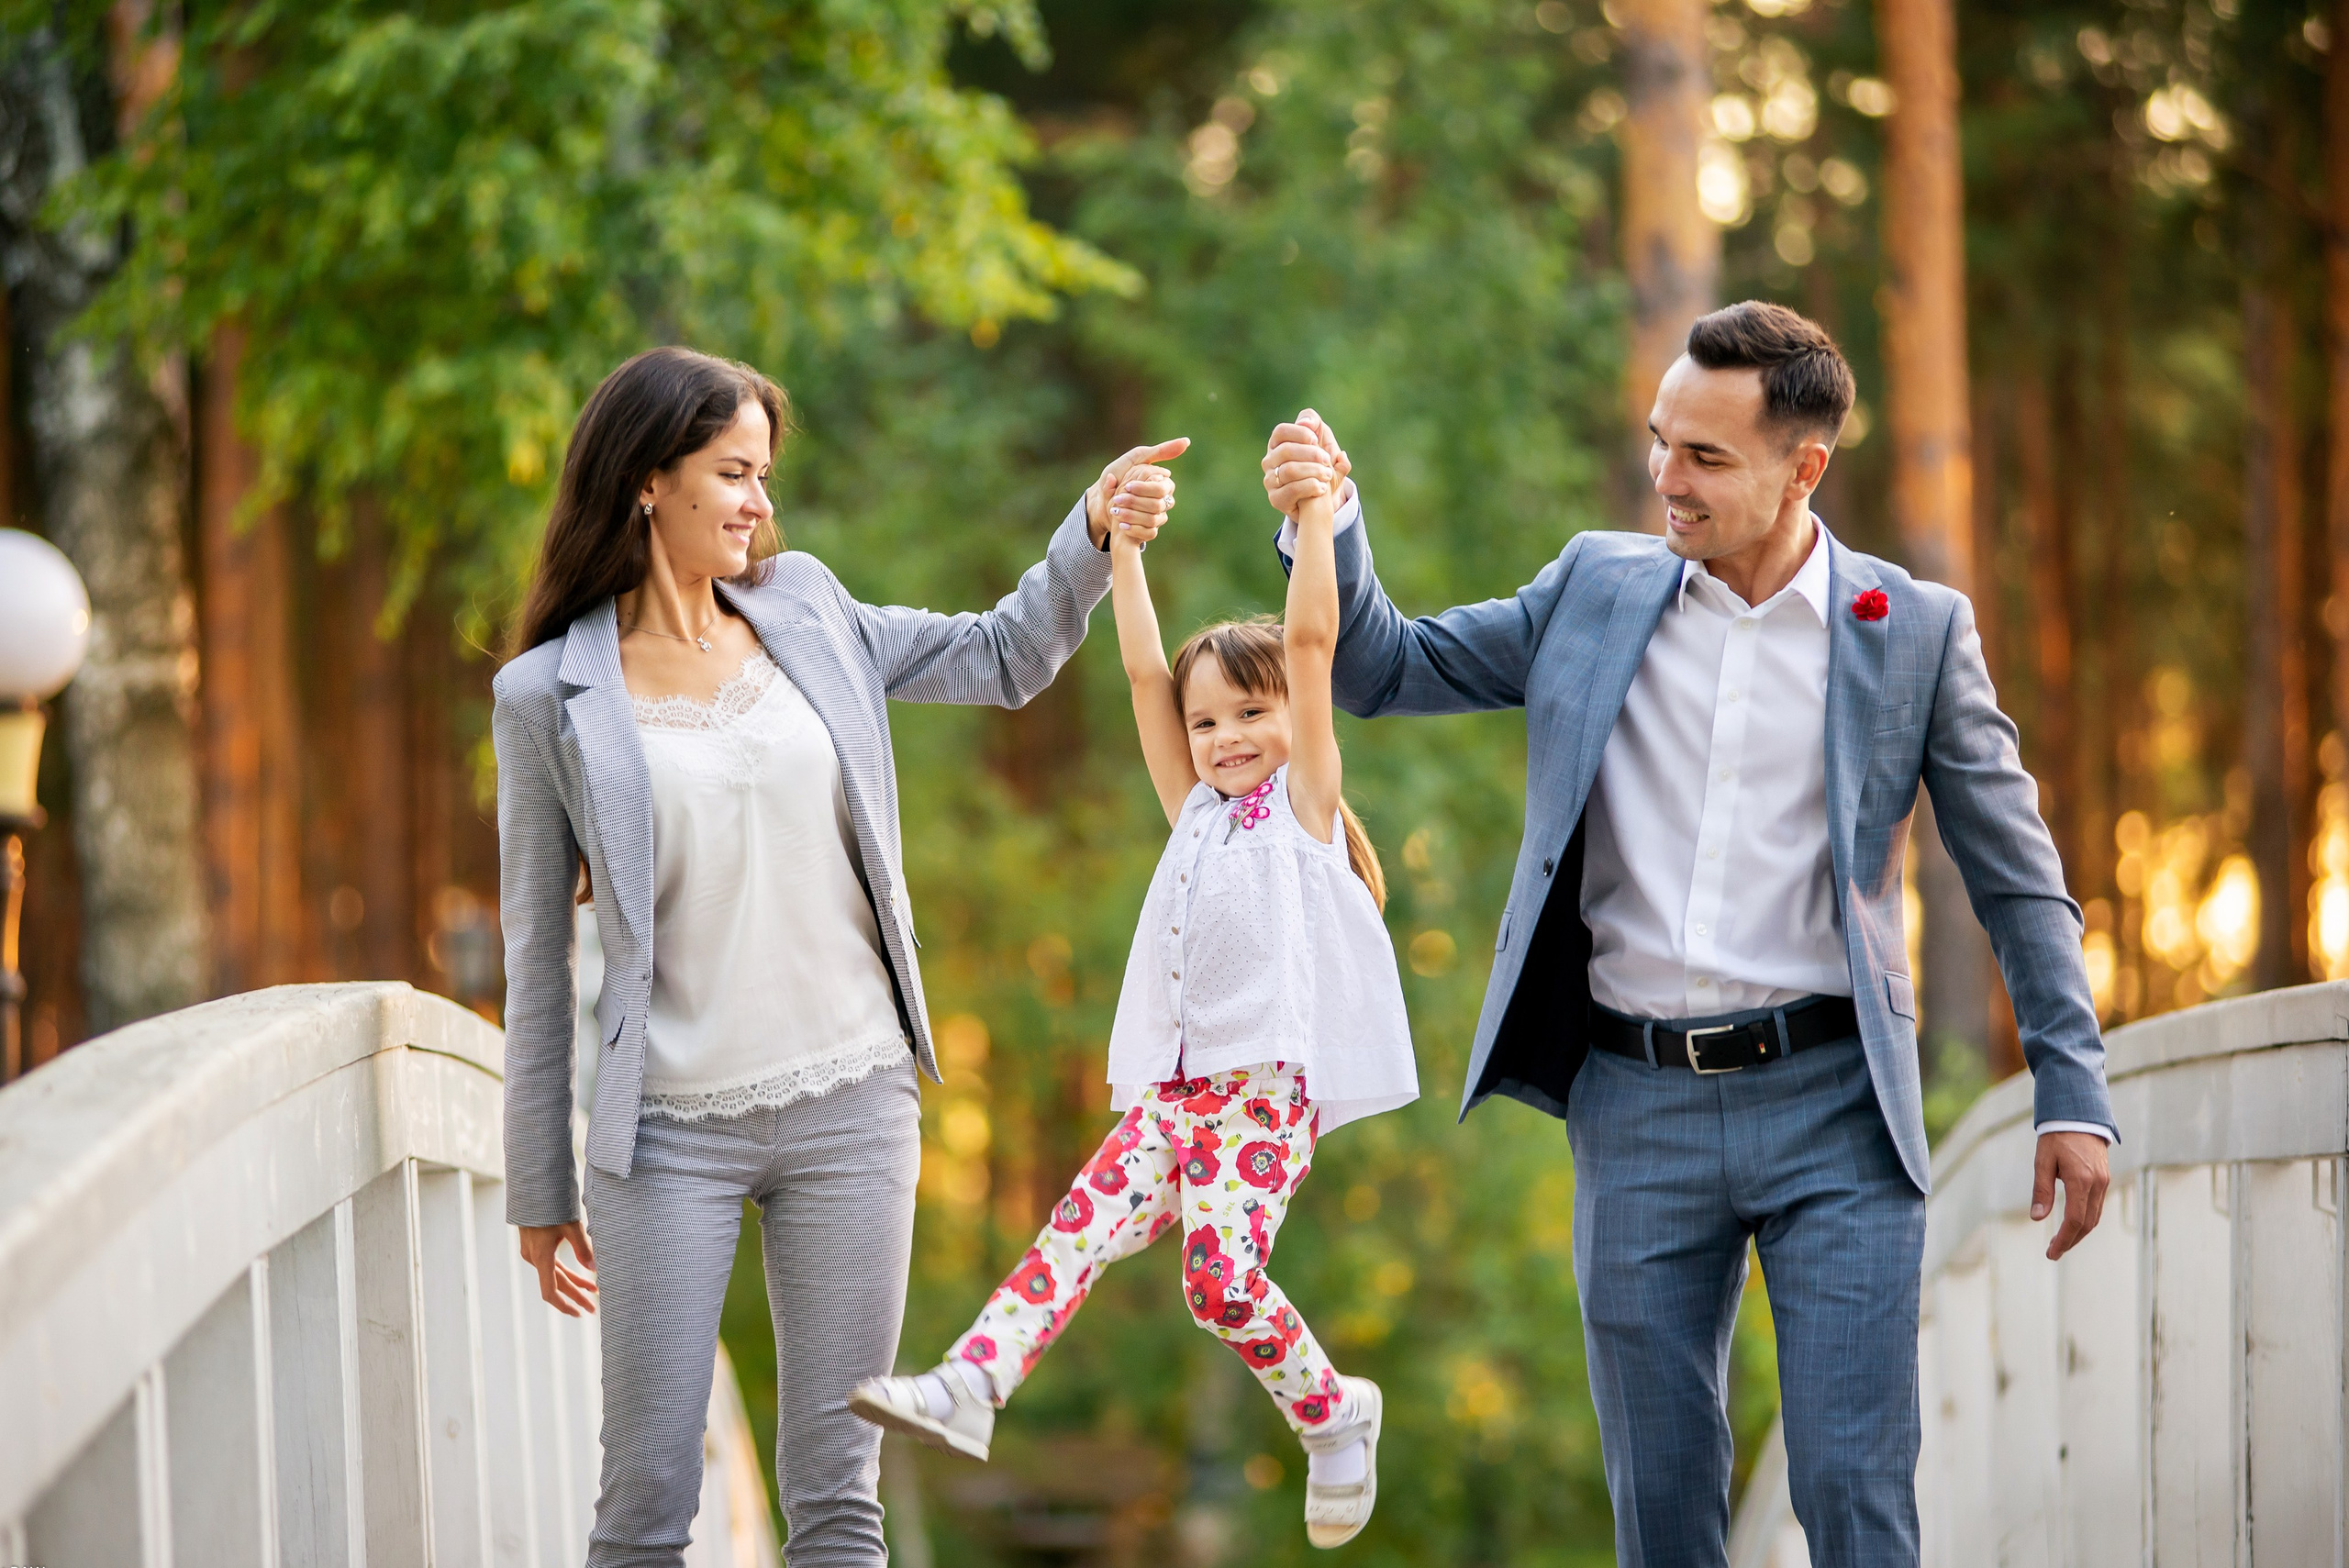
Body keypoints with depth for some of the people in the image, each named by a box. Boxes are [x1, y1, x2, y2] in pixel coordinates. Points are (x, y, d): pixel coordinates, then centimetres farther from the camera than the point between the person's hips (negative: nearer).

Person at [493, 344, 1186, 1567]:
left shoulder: (803, 618, 8)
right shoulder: (550, 698, -2)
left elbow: (1003, 659, 19)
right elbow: (539, 958, 2)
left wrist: (1096, 529, 1)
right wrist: (539, 1193, 4)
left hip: (852, 1105, 3)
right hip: (671, 1132, -3)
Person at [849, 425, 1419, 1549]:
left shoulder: (1305, 804, 6)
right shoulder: (1197, 814, 22)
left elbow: (1312, 641, -2)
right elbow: (1143, 673, 19)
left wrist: (1313, 511, -6)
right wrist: (1121, 546, 16)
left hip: (1269, 1082, -6)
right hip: (1175, 1086, 6)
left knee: (1221, 1278, -20)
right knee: (1079, 1226, -14)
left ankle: (1331, 1415, 1)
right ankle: (967, 1390, -28)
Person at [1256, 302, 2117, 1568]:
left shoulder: (1915, 632, 2)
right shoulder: (1598, 588, 9)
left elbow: (2017, 880, 5)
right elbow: (1385, 670, 15)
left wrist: (2072, 1094, -1)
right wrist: (1330, 524, -3)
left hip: (1831, 1100, -3)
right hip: (1639, 1107, 3)